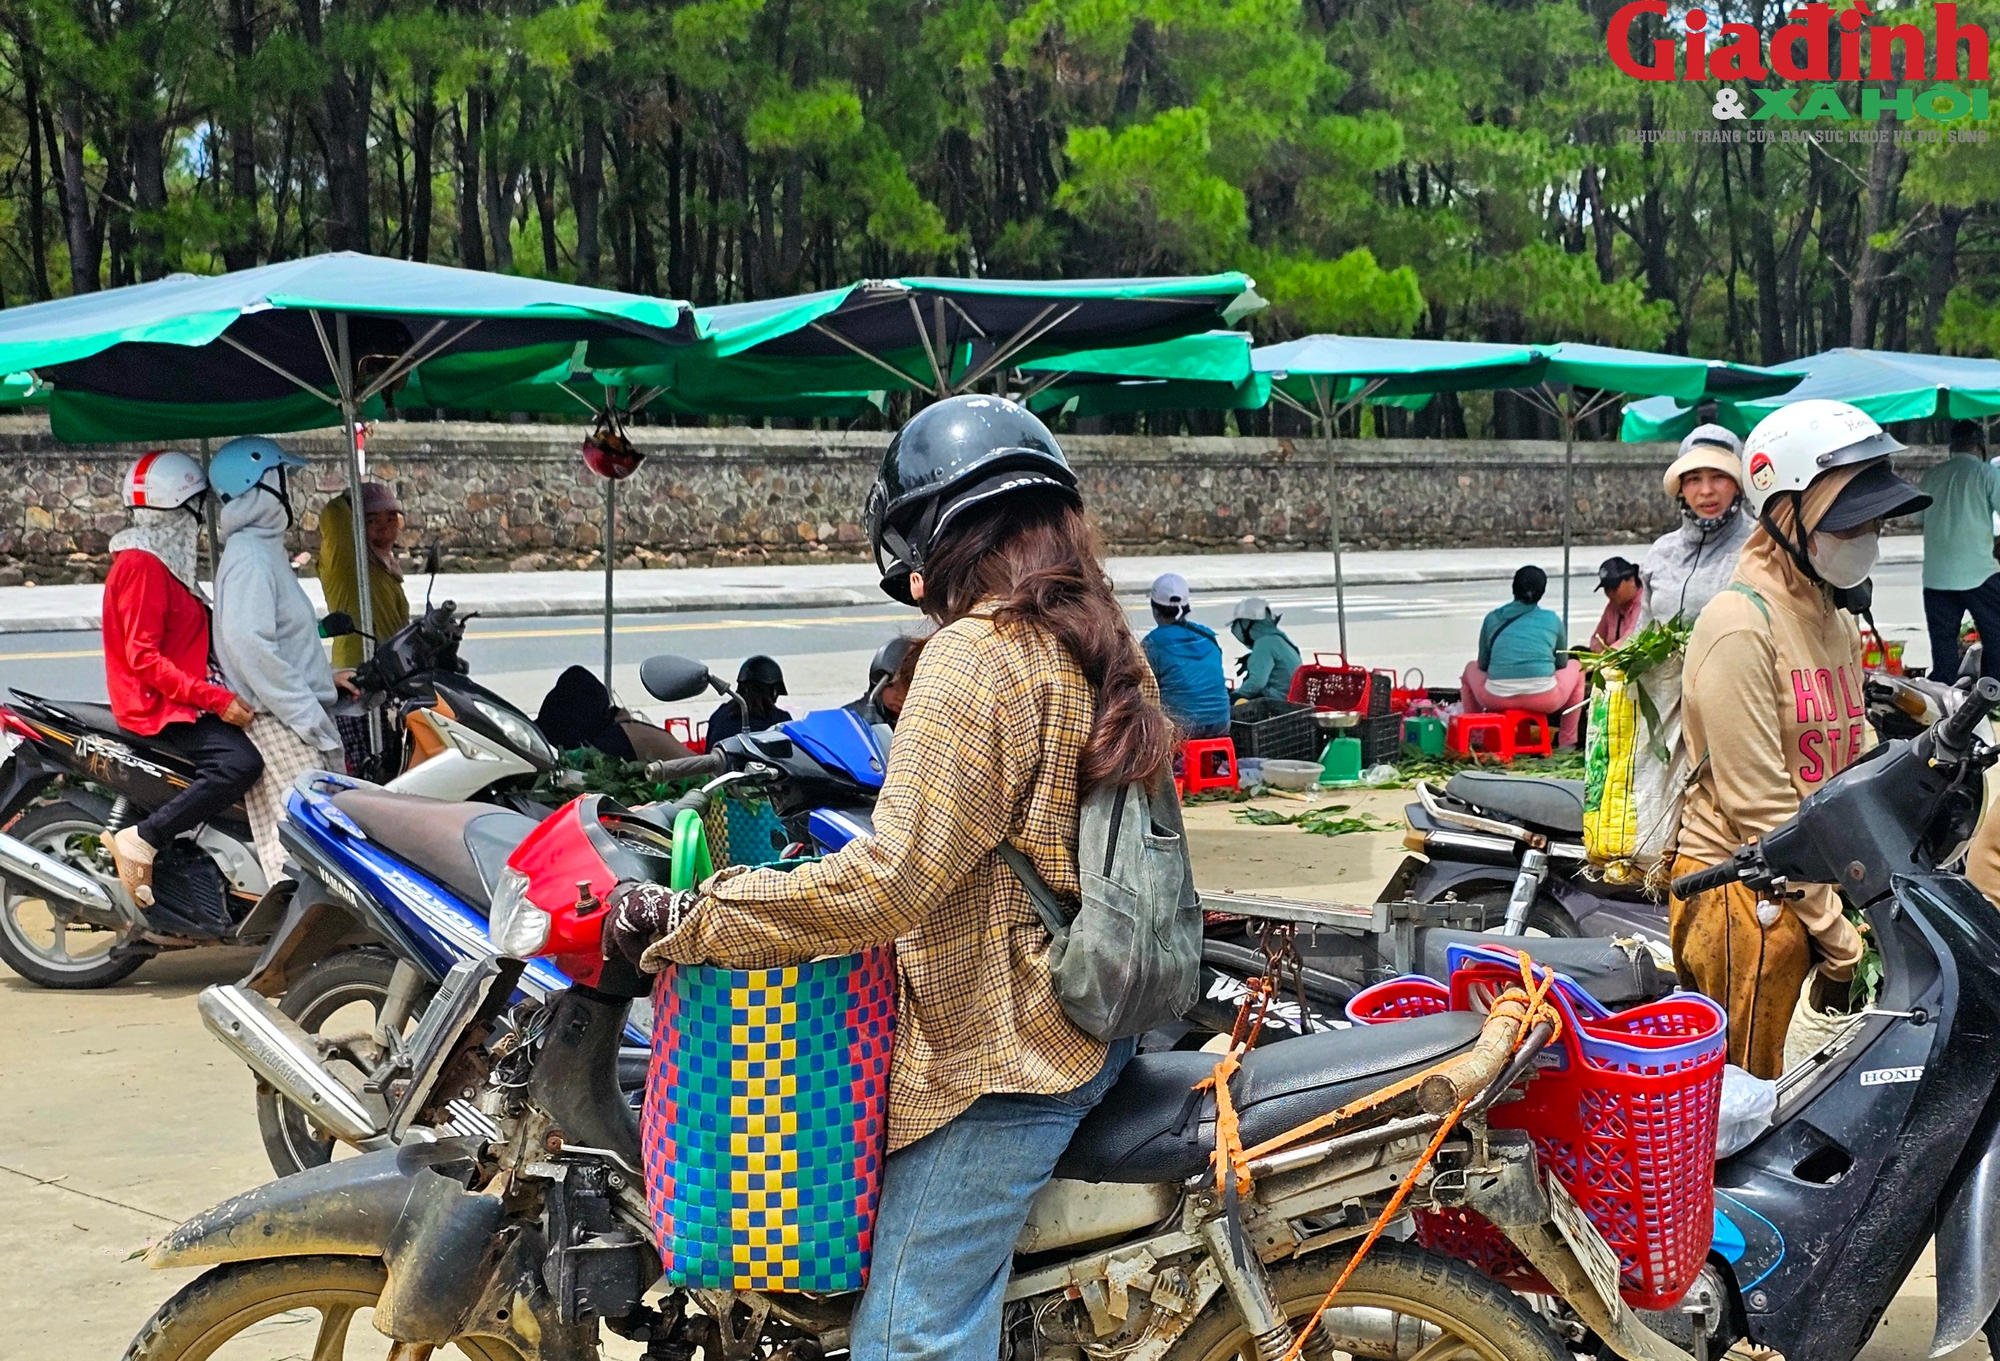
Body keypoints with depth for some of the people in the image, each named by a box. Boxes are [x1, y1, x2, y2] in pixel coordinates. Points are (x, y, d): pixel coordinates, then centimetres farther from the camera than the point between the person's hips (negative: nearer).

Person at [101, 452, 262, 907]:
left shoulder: (160, 561, 18)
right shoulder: (141, 565, -14)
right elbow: (144, 658, -22)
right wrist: (216, 699, -25)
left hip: (179, 698, 11)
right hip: (159, 706, -11)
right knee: (240, 763, -30)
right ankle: (141, 840, -22)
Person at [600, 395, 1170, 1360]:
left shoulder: (977, 657, -17)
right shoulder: (1098, 649, 11)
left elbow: (889, 883, -24)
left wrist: (691, 920, -19)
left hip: (993, 1058, -10)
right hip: (1086, 1027, 10)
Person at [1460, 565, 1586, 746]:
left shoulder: (1492, 619, 11)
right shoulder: (1553, 619, 10)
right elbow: (1561, 664, 21)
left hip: (1498, 698, 1)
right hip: (1544, 700, -1)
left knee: (1471, 669, 34)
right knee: (1574, 667, 31)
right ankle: (1568, 742, 31)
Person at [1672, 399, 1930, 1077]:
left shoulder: (1835, 619, 15)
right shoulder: (1740, 626, -15)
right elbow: (1757, 802, -18)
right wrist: (1832, 929, -16)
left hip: (1814, 885, 8)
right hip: (1742, 897, -8)